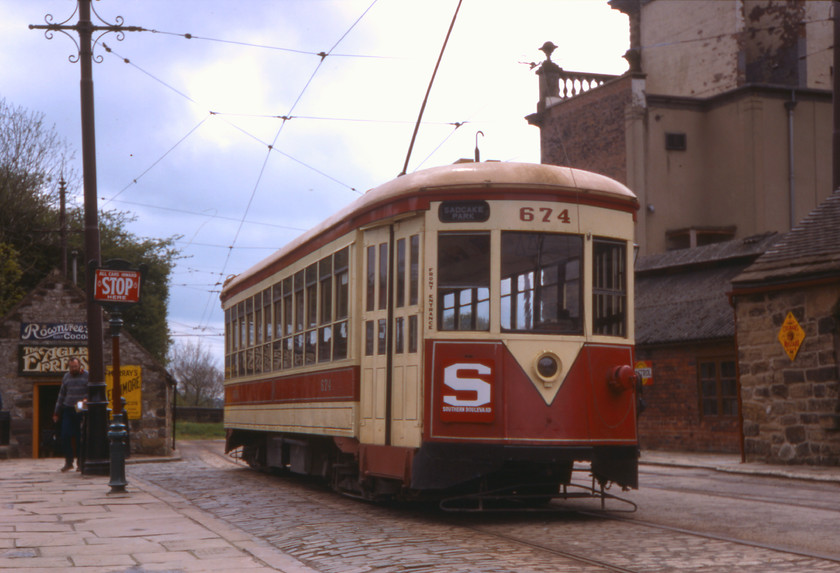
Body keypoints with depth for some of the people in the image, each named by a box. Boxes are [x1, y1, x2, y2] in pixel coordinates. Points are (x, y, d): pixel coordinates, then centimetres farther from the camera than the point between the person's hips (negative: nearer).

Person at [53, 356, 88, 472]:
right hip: (68, 410, 3)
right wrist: (57, 412, 19)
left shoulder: (87, 376, 2)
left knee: (80, 437, -1)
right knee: (65, 436, -5)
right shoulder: (66, 377, 14)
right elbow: (61, 395, 20)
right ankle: (68, 461, 6)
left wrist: (87, 400, -21)